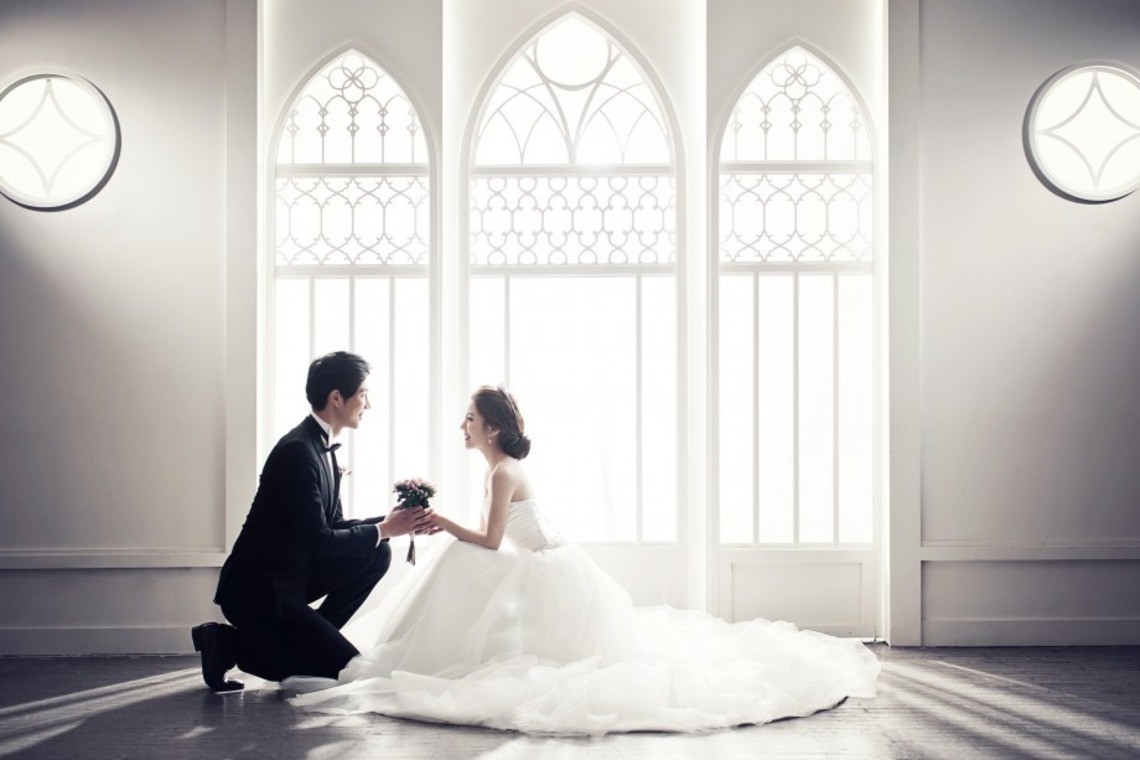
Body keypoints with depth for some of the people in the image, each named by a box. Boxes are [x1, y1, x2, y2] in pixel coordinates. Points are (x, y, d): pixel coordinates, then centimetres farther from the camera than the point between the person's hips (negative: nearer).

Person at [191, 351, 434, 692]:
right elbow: (318, 540, -24)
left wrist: (394, 521, 1)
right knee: (347, 667, -8)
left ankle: (304, 637, 7)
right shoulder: (297, 450, -22)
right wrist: (382, 529, -13)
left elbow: (334, 527, 13)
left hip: (289, 575, 9)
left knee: (376, 555, 3)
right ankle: (231, 644, -1)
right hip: (256, 589, -9)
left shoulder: (323, 447, 8)